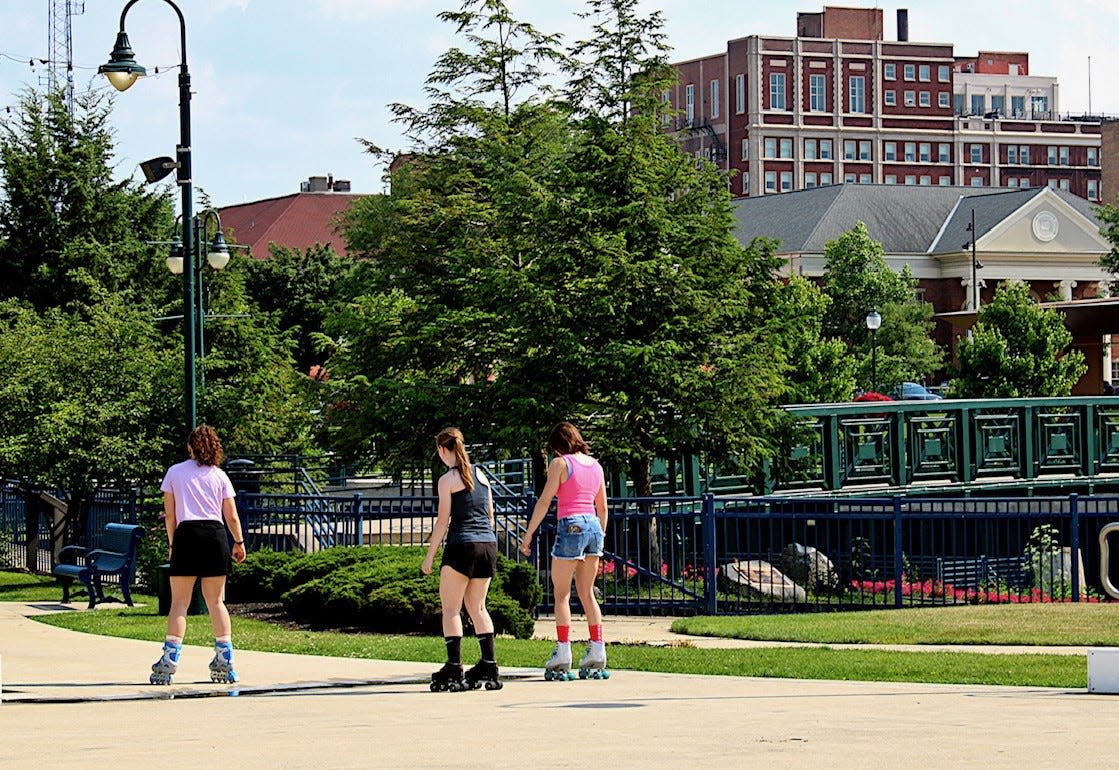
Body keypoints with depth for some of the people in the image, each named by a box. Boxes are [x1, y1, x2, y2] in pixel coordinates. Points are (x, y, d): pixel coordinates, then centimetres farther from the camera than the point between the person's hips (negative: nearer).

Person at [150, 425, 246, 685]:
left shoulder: (175, 472, 9)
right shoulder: (219, 475, 10)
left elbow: (169, 514, 6)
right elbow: (232, 517, 8)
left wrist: (172, 544, 15)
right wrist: (239, 542, 21)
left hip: (187, 533, -1)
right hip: (216, 535, 1)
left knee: (179, 602, -1)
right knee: (216, 601, 9)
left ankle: (169, 661, -11)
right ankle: (224, 661, 7)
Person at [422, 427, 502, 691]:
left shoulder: (447, 480, -6)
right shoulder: (480, 474, 12)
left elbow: (443, 521, -7)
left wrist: (429, 556, -2)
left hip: (461, 544, -6)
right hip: (488, 544, 6)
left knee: (451, 608, -1)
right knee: (477, 607, 14)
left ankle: (454, 668, -8)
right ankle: (488, 666, 10)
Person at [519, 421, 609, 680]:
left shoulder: (561, 463, -5)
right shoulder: (595, 465, 13)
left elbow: (544, 501, -8)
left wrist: (529, 534, -4)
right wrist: (600, 537, 27)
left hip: (570, 526, -6)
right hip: (593, 526, 6)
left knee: (561, 593, 1)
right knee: (587, 593, 13)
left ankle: (562, 654, -4)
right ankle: (597, 652, 9)